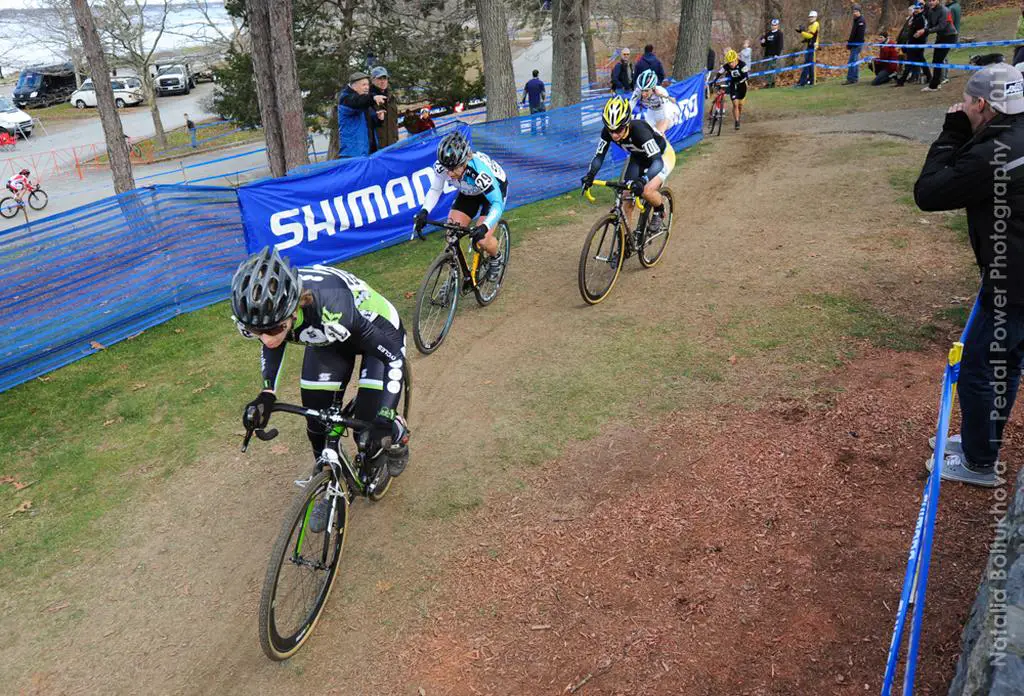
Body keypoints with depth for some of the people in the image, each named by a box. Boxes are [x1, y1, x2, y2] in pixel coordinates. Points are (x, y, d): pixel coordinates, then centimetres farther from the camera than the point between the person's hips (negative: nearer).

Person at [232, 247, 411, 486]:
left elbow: (394, 353, -34)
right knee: (318, 420, -1)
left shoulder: (332, 309, -45)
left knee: (371, 427, -11)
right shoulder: (258, 314, -28)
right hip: (327, 339, 5)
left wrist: (385, 418, -41)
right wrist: (266, 394, -17)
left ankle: (398, 440, 25)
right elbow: (272, 345, -2)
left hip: (378, 331, -4)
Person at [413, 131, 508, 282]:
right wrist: (424, 211, -30)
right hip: (469, 191, 5)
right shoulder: (441, 166, -29)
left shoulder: (479, 170, -42)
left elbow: (498, 204, -40)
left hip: (495, 189, -5)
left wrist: (484, 227, -57)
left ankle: (495, 259, 16)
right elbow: (435, 189, -12)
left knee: (482, 240, -19)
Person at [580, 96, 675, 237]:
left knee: (647, 191, -28)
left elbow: (657, 161, -46)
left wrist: (642, 180, -63)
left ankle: (660, 212, 4)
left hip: (662, 156, -5)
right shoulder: (607, 132, -26)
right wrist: (590, 175, -38)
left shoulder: (639, 130, -40)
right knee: (627, 198, -4)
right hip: (638, 158, 5)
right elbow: (599, 156, -18)